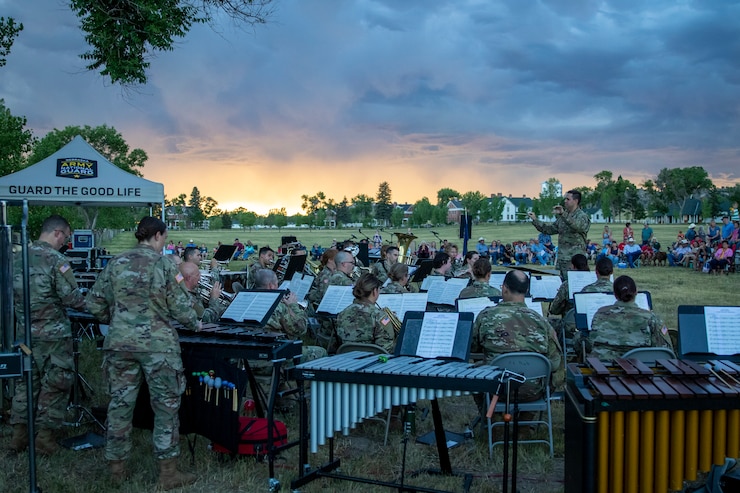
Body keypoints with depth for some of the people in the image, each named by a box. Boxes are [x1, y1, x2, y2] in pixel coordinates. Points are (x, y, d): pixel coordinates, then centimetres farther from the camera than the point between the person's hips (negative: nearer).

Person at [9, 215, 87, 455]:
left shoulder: (18, 258, 6)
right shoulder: (56, 260, -16)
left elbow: (12, 294, 11)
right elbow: (71, 297, -17)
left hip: (25, 332, 7)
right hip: (52, 334, -7)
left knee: (26, 381, 16)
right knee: (55, 384, 5)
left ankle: (19, 434, 21)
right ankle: (45, 436, 9)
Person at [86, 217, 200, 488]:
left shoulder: (115, 263, 6)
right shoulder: (164, 265, -5)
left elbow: (95, 304, 8)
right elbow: (180, 307, -5)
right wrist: (194, 324, 14)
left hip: (119, 343, 4)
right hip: (158, 344, -4)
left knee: (120, 403, 12)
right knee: (166, 405, 4)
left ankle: (117, 466, 22)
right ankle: (168, 471, 8)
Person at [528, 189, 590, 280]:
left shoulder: (582, 216, -6)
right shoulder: (563, 217, 18)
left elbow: (577, 226, -29)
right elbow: (550, 229, 21)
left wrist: (563, 214, -41)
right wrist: (535, 220, 13)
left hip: (575, 260, -7)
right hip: (562, 259, 7)